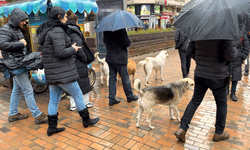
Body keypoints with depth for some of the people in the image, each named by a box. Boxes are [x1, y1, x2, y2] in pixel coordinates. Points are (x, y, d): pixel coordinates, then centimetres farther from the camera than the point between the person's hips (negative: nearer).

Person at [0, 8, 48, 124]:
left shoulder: (17, 29, 17)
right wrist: (20, 43, -19)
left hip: (20, 64, 10)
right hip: (16, 65, -10)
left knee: (17, 90, 16)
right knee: (28, 91, -8)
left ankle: (13, 114, 28)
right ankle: (38, 116, -1)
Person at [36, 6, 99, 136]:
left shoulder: (47, 31, 16)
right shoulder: (58, 31, -16)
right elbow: (61, 52, -23)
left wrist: (70, 47, 12)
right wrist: (73, 49, -6)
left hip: (52, 73, 9)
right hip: (63, 73, -9)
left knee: (54, 100, 14)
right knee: (78, 96, 7)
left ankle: (52, 127, 23)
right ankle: (86, 120, 23)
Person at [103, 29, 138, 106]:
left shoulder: (106, 30, 3)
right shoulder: (121, 29, -16)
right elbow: (126, 43, -18)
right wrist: (129, 41, 3)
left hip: (109, 58, 6)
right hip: (120, 58, -6)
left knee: (112, 78, 11)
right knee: (125, 78, 8)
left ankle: (111, 99, 15)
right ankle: (130, 96, 25)